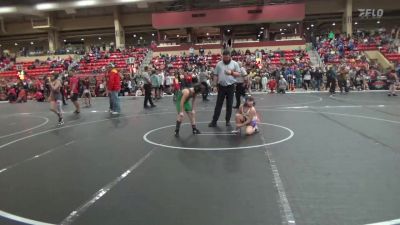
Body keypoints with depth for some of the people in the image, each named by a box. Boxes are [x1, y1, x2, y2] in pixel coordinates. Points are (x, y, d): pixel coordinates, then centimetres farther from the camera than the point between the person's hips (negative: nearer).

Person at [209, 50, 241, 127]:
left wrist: (231, 73, -16)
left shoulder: (235, 64, 3)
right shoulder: (219, 64, 6)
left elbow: (238, 74, 1)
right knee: (218, 104, 3)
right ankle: (214, 121, 7)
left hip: (230, 86, -1)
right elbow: (216, 75, 6)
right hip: (221, 86, 1)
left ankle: (228, 120, 18)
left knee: (229, 105, 6)